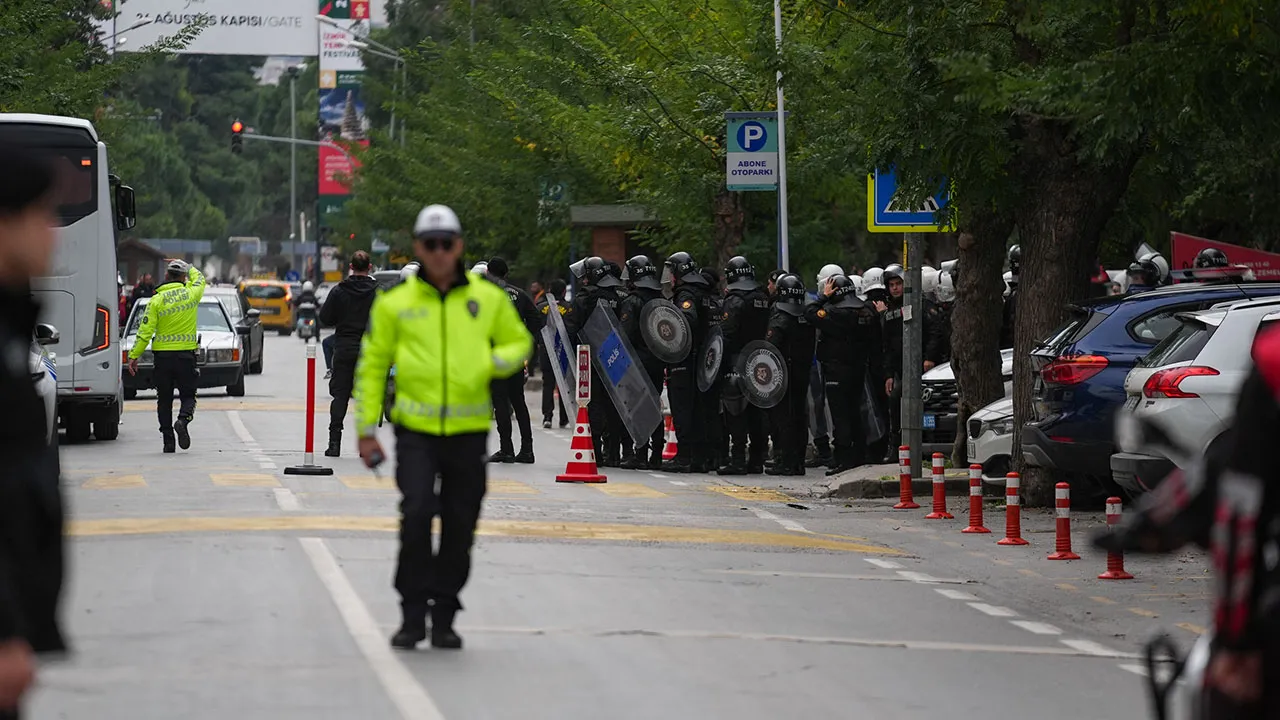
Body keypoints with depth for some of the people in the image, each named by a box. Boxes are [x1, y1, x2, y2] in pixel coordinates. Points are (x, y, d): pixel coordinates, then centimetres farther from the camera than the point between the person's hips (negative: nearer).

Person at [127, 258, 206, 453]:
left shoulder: (157, 300, -5)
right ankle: (183, 419, -22)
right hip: (186, 354, 0)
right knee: (188, 395, 9)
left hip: (162, 356, 0)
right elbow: (199, 279, 23)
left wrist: (134, 356, -1)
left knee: (164, 400, 10)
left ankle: (168, 441, 6)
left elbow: (145, 331, -7)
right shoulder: (191, 294, -2)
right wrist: (188, 268, 38)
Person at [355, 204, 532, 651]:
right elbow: (372, 366, 8)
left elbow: (519, 342, 17)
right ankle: (412, 614, -6)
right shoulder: (395, 304, 4)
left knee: (459, 527, 5)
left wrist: (499, 361, -7)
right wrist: (367, 430, 4)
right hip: (416, 429, -2)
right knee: (416, 514, -17)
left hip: (469, 430, 2)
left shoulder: (488, 299, 6)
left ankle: (444, 618, 18)